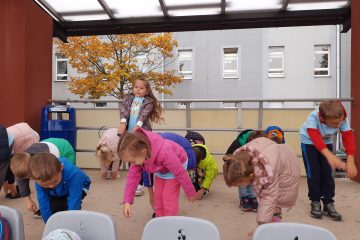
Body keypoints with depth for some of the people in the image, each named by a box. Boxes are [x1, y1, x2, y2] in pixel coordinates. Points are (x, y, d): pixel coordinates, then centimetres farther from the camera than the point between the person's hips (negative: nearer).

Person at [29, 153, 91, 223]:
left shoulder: (73, 174, -45)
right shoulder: (41, 180, -31)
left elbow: (74, 205, -41)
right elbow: (44, 205, -25)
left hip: (79, 186, -3)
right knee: (52, 205, -21)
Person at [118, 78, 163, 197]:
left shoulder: (148, 102, 3)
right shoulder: (129, 98, 12)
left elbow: (144, 114, -14)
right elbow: (123, 109, -5)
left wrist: (138, 125, -32)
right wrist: (123, 122, -24)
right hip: (129, 132, 3)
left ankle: (140, 185, 11)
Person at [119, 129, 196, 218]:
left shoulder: (164, 153, -45)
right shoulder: (138, 153, -27)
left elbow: (180, 173, -31)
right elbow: (133, 174, -18)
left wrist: (190, 192, -16)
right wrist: (127, 201, -22)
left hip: (177, 166, -6)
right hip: (160, 170, 6)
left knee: (169, 199, -8)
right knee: (158, 198, 9)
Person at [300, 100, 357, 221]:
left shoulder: (342, 118, -29)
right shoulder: (313, 117, -41)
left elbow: (348, 137, -32)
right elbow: (316, 138, -51)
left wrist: (350, 160, -44)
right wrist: (330, 155, -65)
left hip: (327, 142, 3)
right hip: (309, 142, -3)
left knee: (327, 173, -2)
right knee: (313, 173, -9)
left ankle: (328, 204, 10)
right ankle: (315, 203, 8)